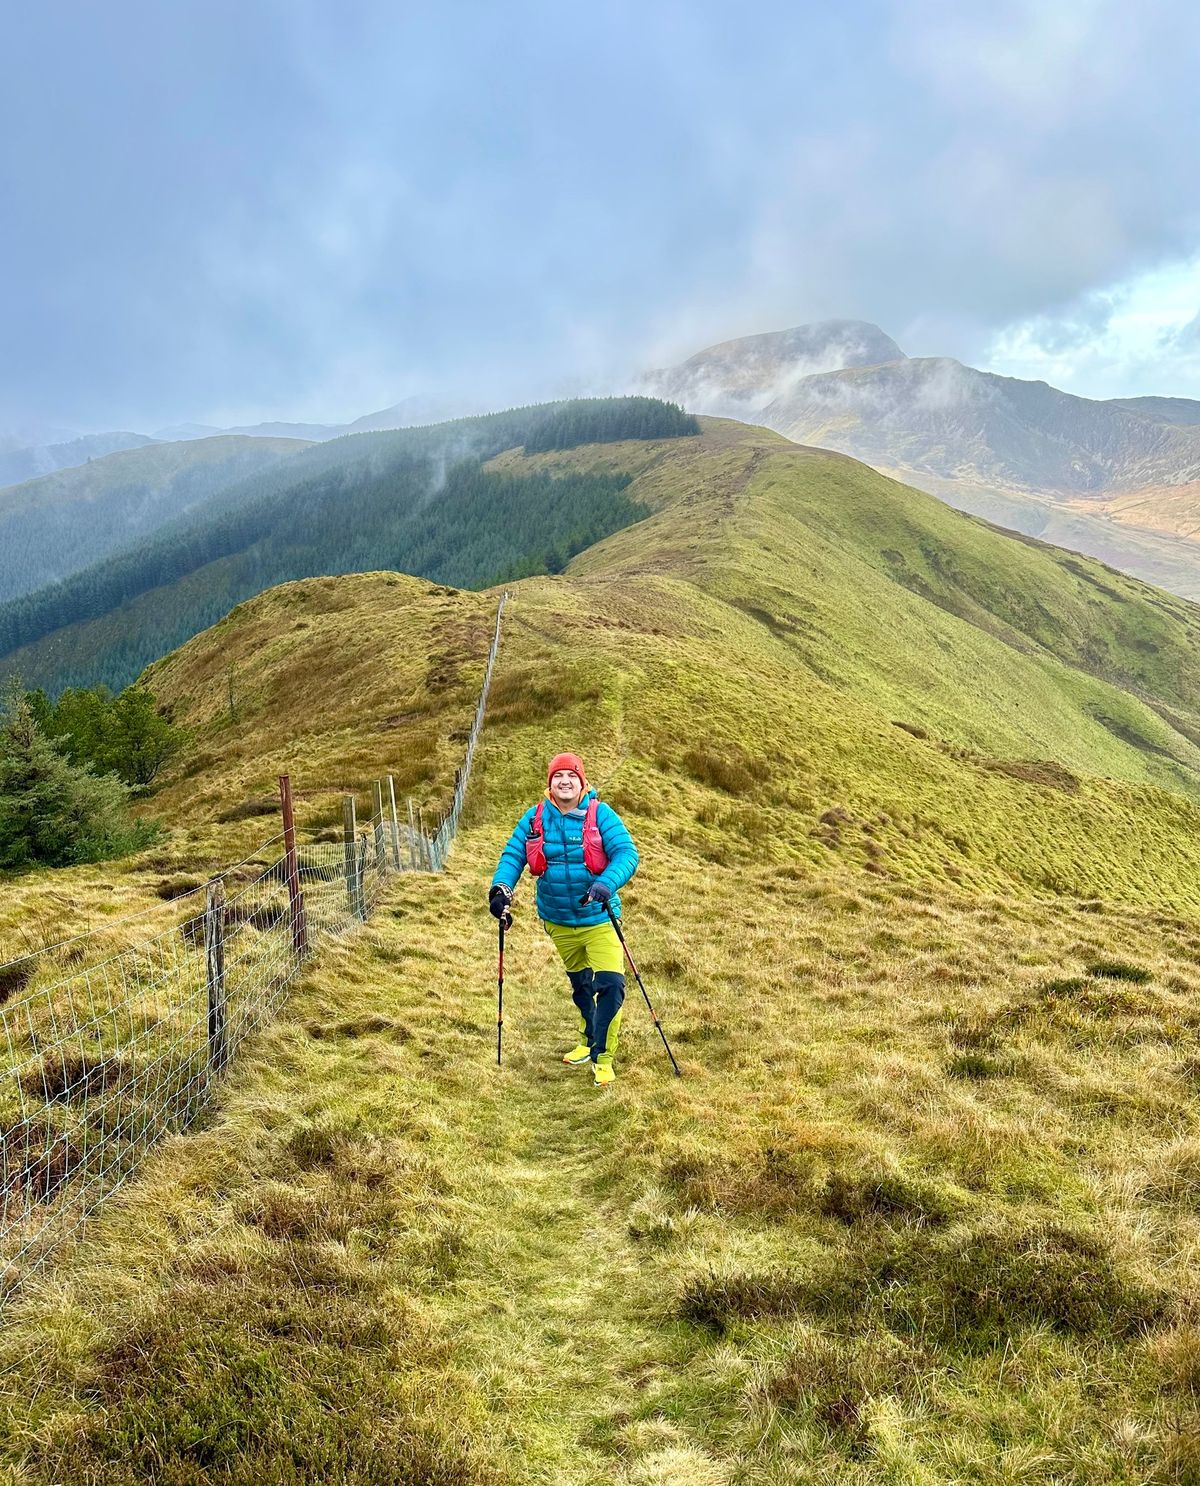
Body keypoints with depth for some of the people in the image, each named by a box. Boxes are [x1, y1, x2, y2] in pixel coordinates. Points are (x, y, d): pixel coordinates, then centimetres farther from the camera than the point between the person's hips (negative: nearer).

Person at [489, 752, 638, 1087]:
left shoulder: (600, 814, -14)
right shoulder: (535, 818, -4)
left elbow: (626, 853, -22)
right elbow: (513, 854, -3)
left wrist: (606, 884, -40)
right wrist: (501, 886, -23)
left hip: (598, 918, -4)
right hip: (558, 921, 4)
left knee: (610, 984, -14)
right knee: (579, 984, 22)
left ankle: (602, 1057, 2)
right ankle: (588, 1040, 44)